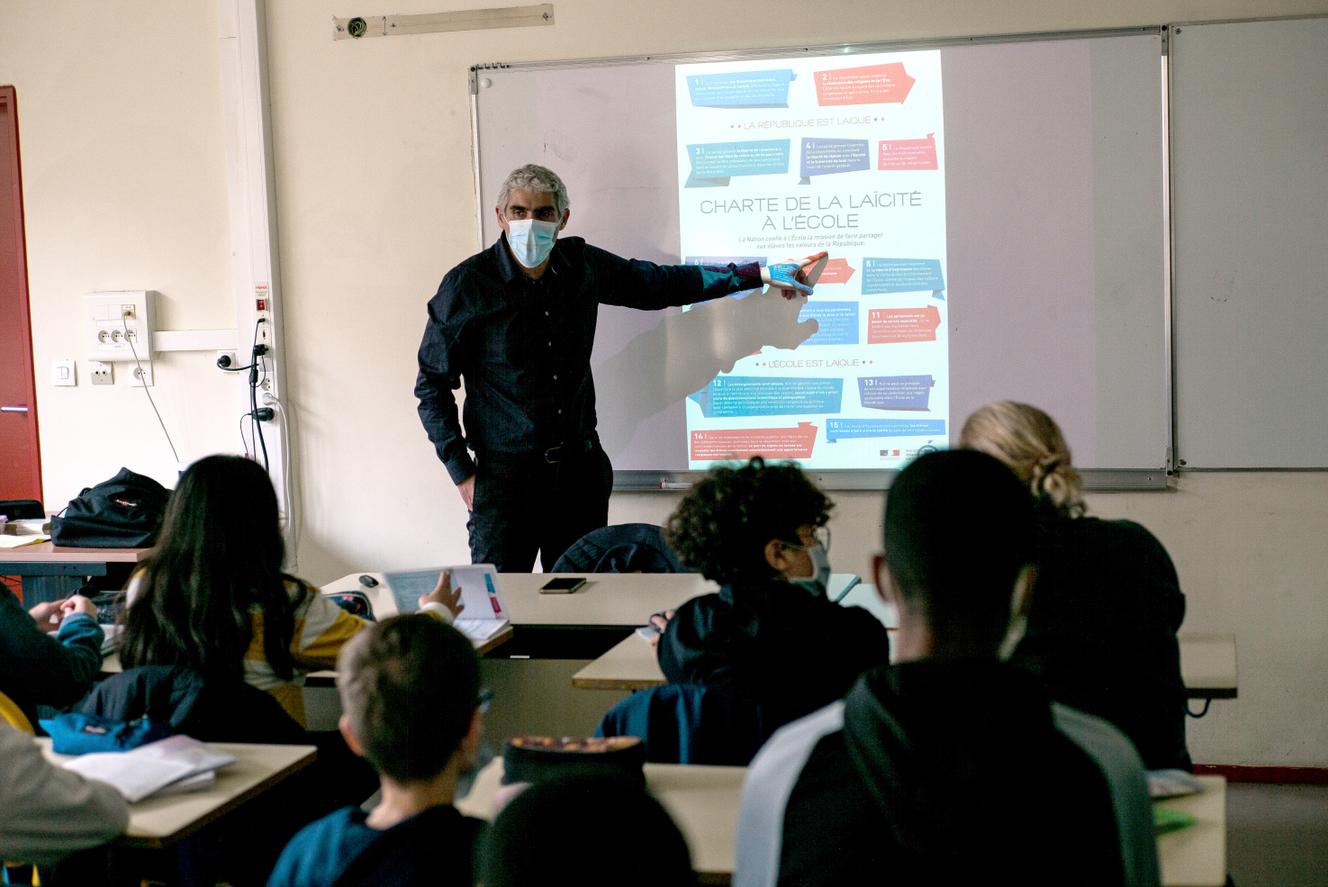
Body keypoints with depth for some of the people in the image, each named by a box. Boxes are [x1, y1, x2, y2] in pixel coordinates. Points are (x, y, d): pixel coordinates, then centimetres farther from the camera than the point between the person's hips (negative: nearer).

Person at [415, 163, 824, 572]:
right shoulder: (466, 286, -10)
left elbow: (661, 284, 15)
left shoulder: (582, 266, 2)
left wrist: (760, 273, 14)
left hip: (580, 466, 4)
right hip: (505, 475, -4)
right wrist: (461, 472, -7)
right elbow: (432, 386, -3)